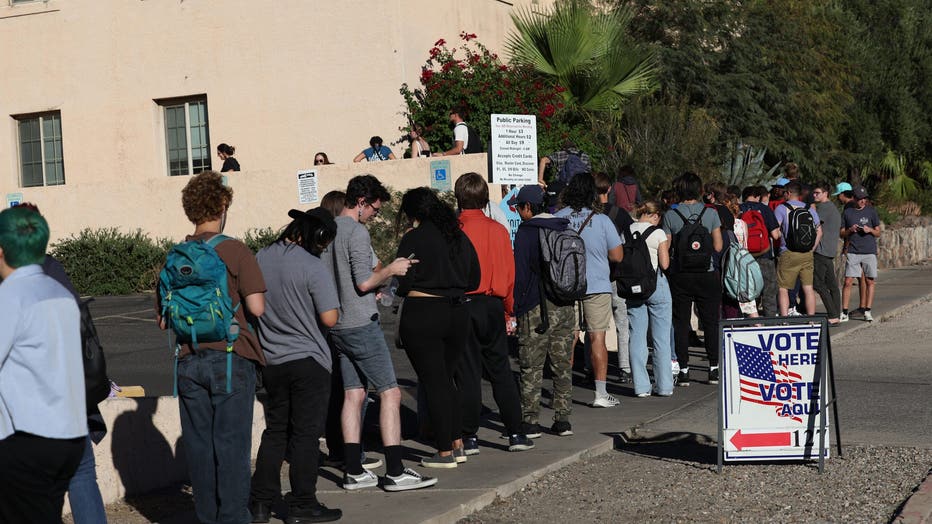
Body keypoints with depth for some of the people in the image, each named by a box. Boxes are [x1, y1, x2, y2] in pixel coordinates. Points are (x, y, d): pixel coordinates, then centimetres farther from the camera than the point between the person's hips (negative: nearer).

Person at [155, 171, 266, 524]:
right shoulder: (235, 251, -8)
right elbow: (256, 308, -14)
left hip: (189, 361, 4)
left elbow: (163, 320, 8)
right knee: (232, 443, 1)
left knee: (199, 444, 9)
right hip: (230, 359, -4)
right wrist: (233, 305, 7)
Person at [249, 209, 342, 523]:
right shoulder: (312, 267, -15)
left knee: (275, 431, 15)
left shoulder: (260, 259, 4)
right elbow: (329, 318, -17)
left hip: (271, 361, 6)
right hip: (307, 360, -6)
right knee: (305, 433, 2)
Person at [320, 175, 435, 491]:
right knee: (390, 393, -6)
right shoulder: (357, 232, -13)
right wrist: (391, 270, -3)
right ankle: (395, 472, -8)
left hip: (337, 327, 9)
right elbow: (364, 282, -19)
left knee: (353, 394, 9)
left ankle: (353, 471, 8)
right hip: (362, 325, -9)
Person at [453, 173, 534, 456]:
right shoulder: (499, 230, 2)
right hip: (493, 306, 3)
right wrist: (510, 313, 15)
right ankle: (516, 434, 12)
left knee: (468, 373, 2)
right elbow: (509, 274, 6)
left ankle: (470, 438, 5)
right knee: (501, 371, 11)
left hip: (462, 305, -3)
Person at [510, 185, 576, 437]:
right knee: (562, 366, 10)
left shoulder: (526, 232, -8)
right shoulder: (565, 230, 10)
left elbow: (520, 274, -9)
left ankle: (530, 421, 0)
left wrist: (514, 309, -5)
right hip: (565, 307, 6)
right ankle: (562, 420, 11)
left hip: (536, 309, -6)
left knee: (531, 368, 0)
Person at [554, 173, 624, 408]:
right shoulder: (601, 220, -7)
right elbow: (617, 256, -3)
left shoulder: (555, 219, -3)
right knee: (597, 338, 3)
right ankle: (601, 393, 3)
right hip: (597, 286, -2)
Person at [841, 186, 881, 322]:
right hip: (853, 252, 0)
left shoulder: (871, 211, 7)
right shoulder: (847, 212, 8)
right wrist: (850, 230, -8)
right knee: (848, 281, -6)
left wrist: (870, 230, -11)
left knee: (871, 281, 0)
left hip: (869, 251, 0)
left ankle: (867, 311, 8)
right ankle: (844, 312, -2)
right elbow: (842, 234, 12)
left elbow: (878, 233, 10)